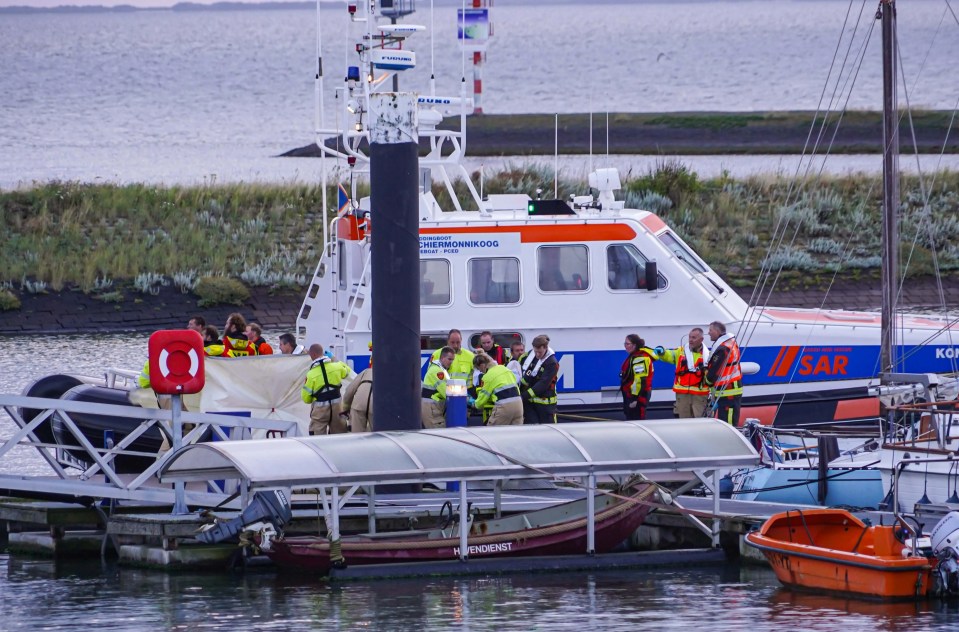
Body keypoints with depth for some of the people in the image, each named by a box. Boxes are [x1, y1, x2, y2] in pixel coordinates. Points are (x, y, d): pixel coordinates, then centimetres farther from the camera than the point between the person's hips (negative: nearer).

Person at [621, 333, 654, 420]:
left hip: (637, 396, -11)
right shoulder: (634, 356, 13)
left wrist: (634, 398, -24)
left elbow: (640, 380, -25)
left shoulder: (640, 358, -21)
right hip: (631, 394, 11)